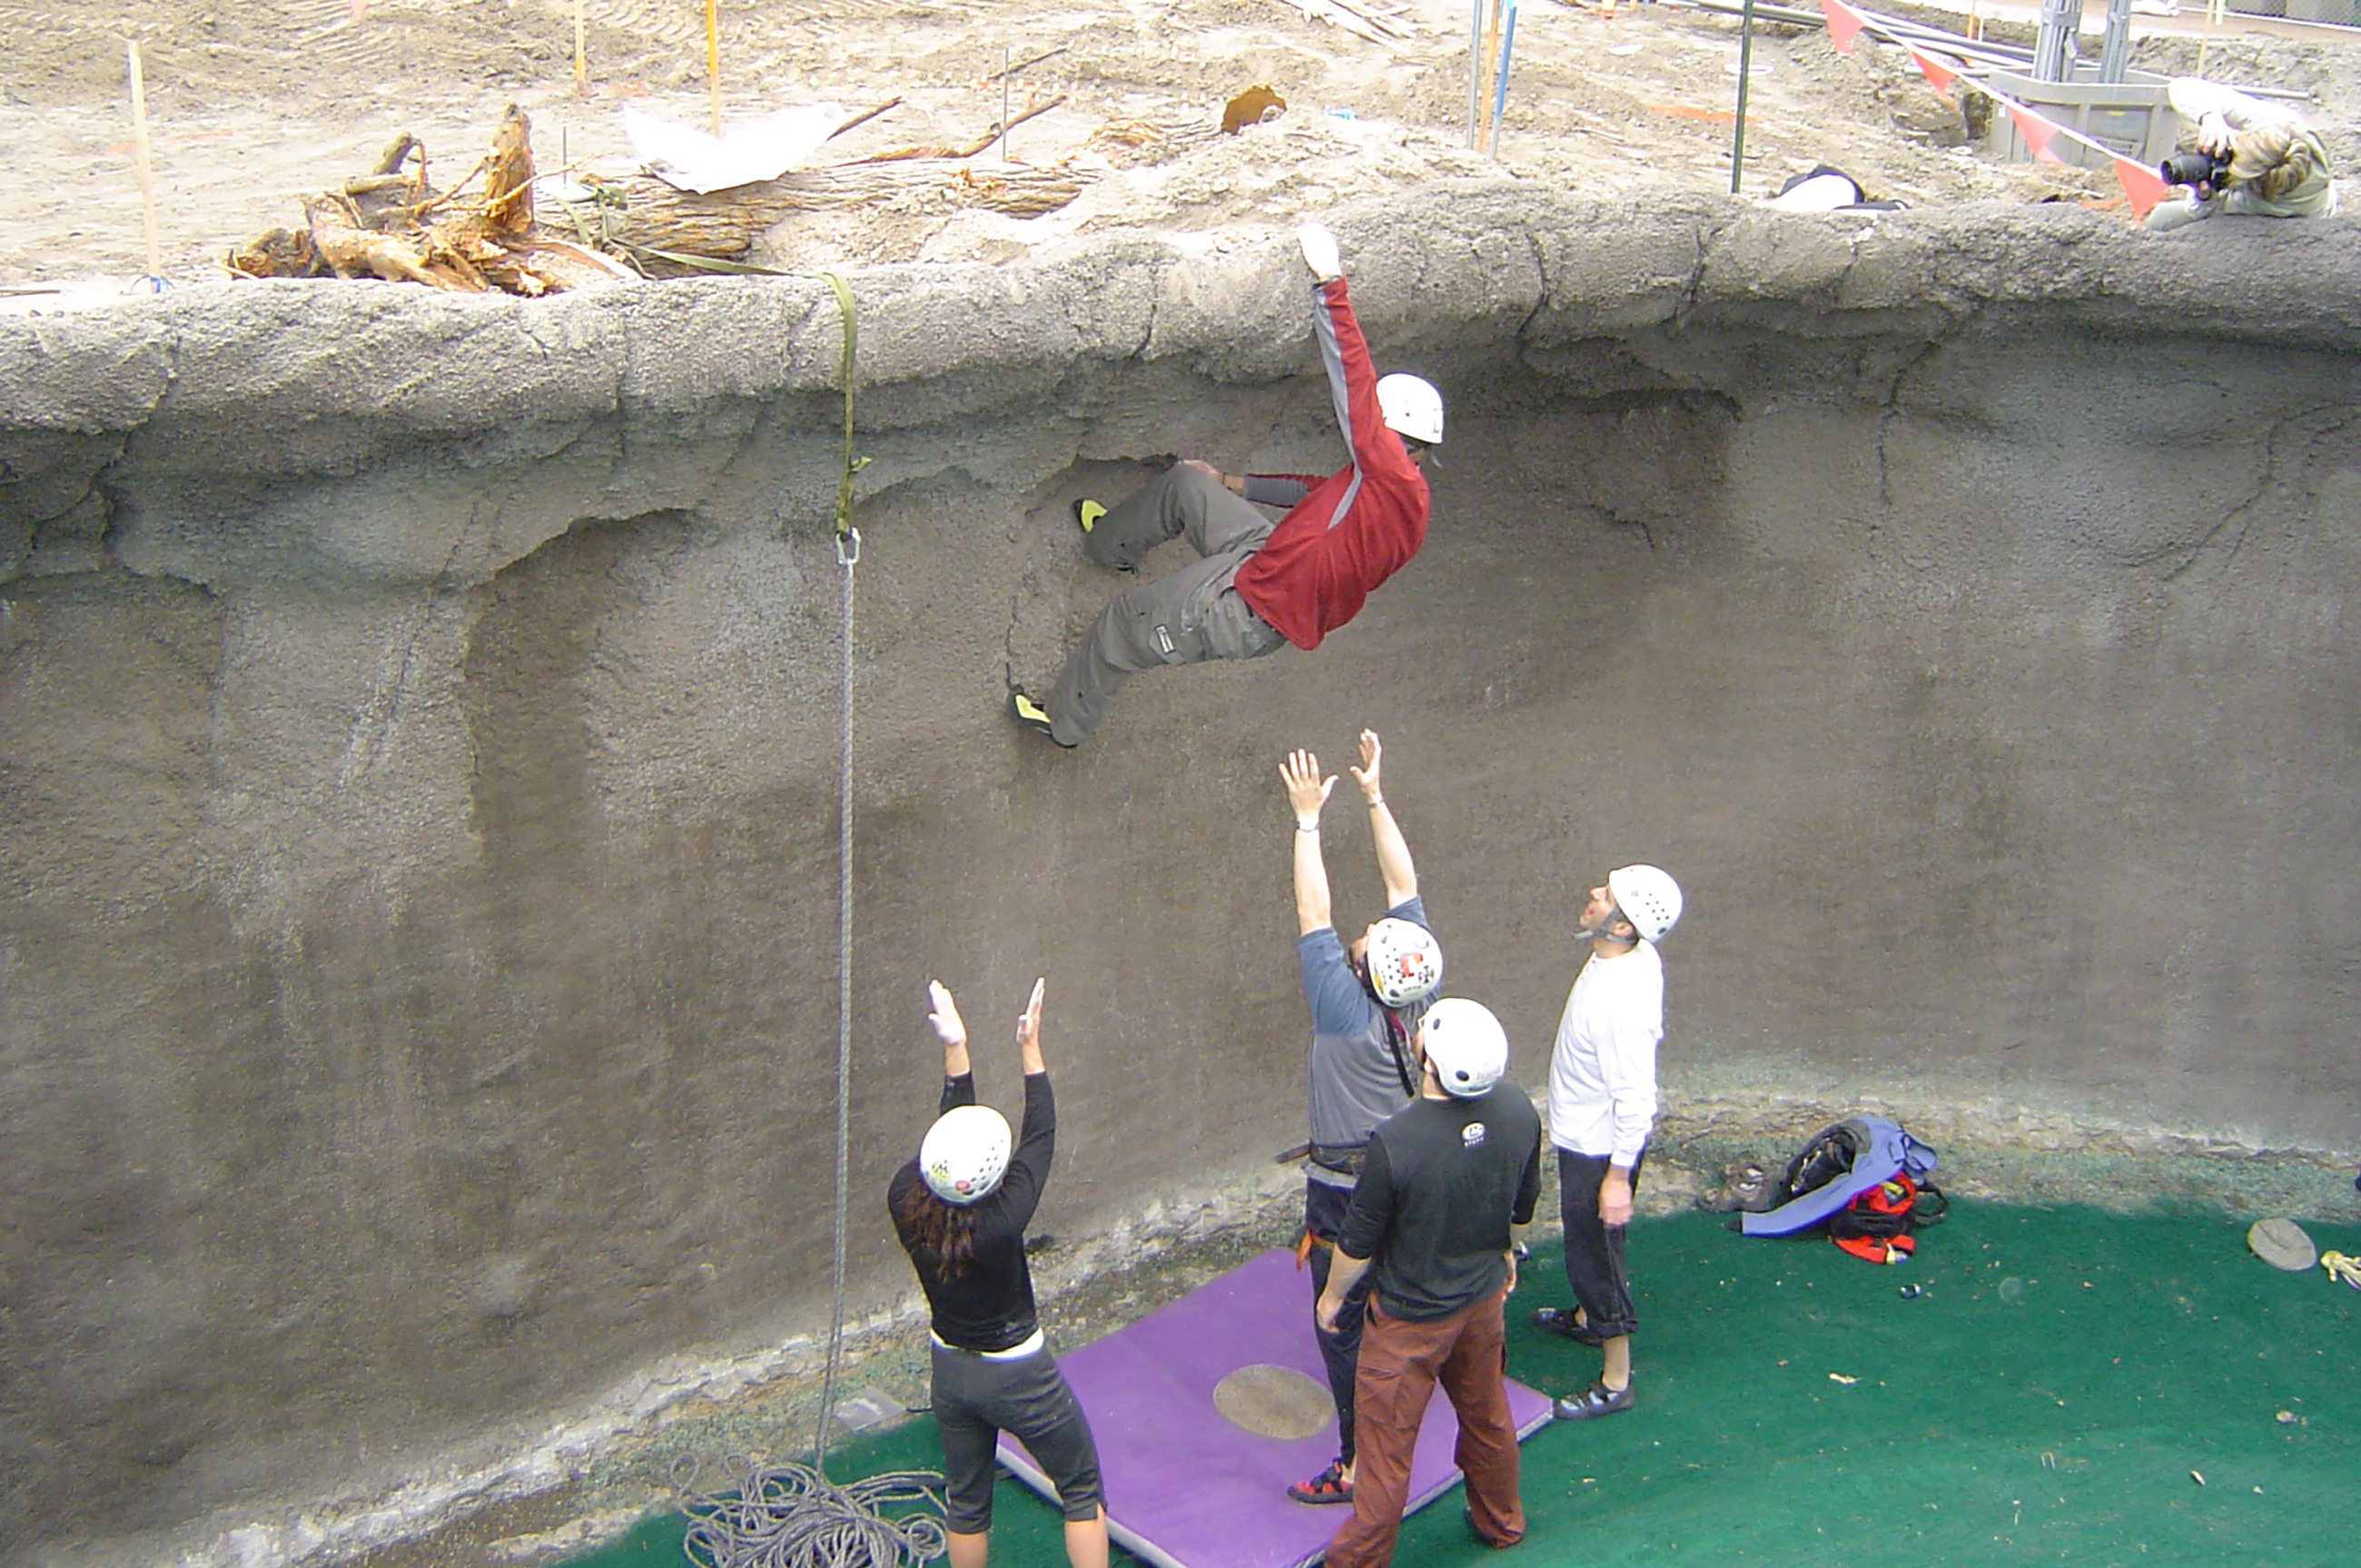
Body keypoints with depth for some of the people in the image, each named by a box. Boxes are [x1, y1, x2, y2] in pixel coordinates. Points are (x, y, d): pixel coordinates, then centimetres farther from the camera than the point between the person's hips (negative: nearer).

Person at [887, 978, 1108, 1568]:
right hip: (1018, 1376, -5)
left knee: (965, 1503, 23)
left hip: (951, 1372, 5)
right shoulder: (1000, 1223, -33)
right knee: (1082, 1490, 16)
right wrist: (1031, 1049, -14)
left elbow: (952, 1125, -5)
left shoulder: (905, 1205, -21)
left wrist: (954, 1050, -5)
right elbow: (1041, 1137, -20)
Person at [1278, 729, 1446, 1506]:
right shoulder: (1417, 990, -12)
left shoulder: (1346, 1009, -27)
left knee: (1343, 1329, 2)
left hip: (1346, 1194, -8)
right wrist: (1375, 799, -4)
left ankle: (1359, 1466, 8)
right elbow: (1404, 883, -5)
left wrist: (1309, 819, -22)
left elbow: (1312, 912, -26)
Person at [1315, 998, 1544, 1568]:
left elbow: (1358, 1242, -19)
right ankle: (1500, 1522, 49)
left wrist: (1333, 1294, 0)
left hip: (1411, 1318, -6)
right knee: (1486, 1414, 28)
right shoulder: (1517, 1110, -17)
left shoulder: (1396, 1143, -35)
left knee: (1387, 1441, 11)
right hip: (1484, 1297, 6)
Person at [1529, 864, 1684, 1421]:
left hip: (1599, 1147, -9)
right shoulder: (1635, 957, -8)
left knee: (1595, 1248, 7)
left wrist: (1619, 1175, -24)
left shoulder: (1622, 999, -36)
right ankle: (1586, 1317, 55)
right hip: (1584, 1134, 9)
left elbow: (1635, 1098, -31)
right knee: (1585, 1243, 30)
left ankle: (1615, 1380, 23)